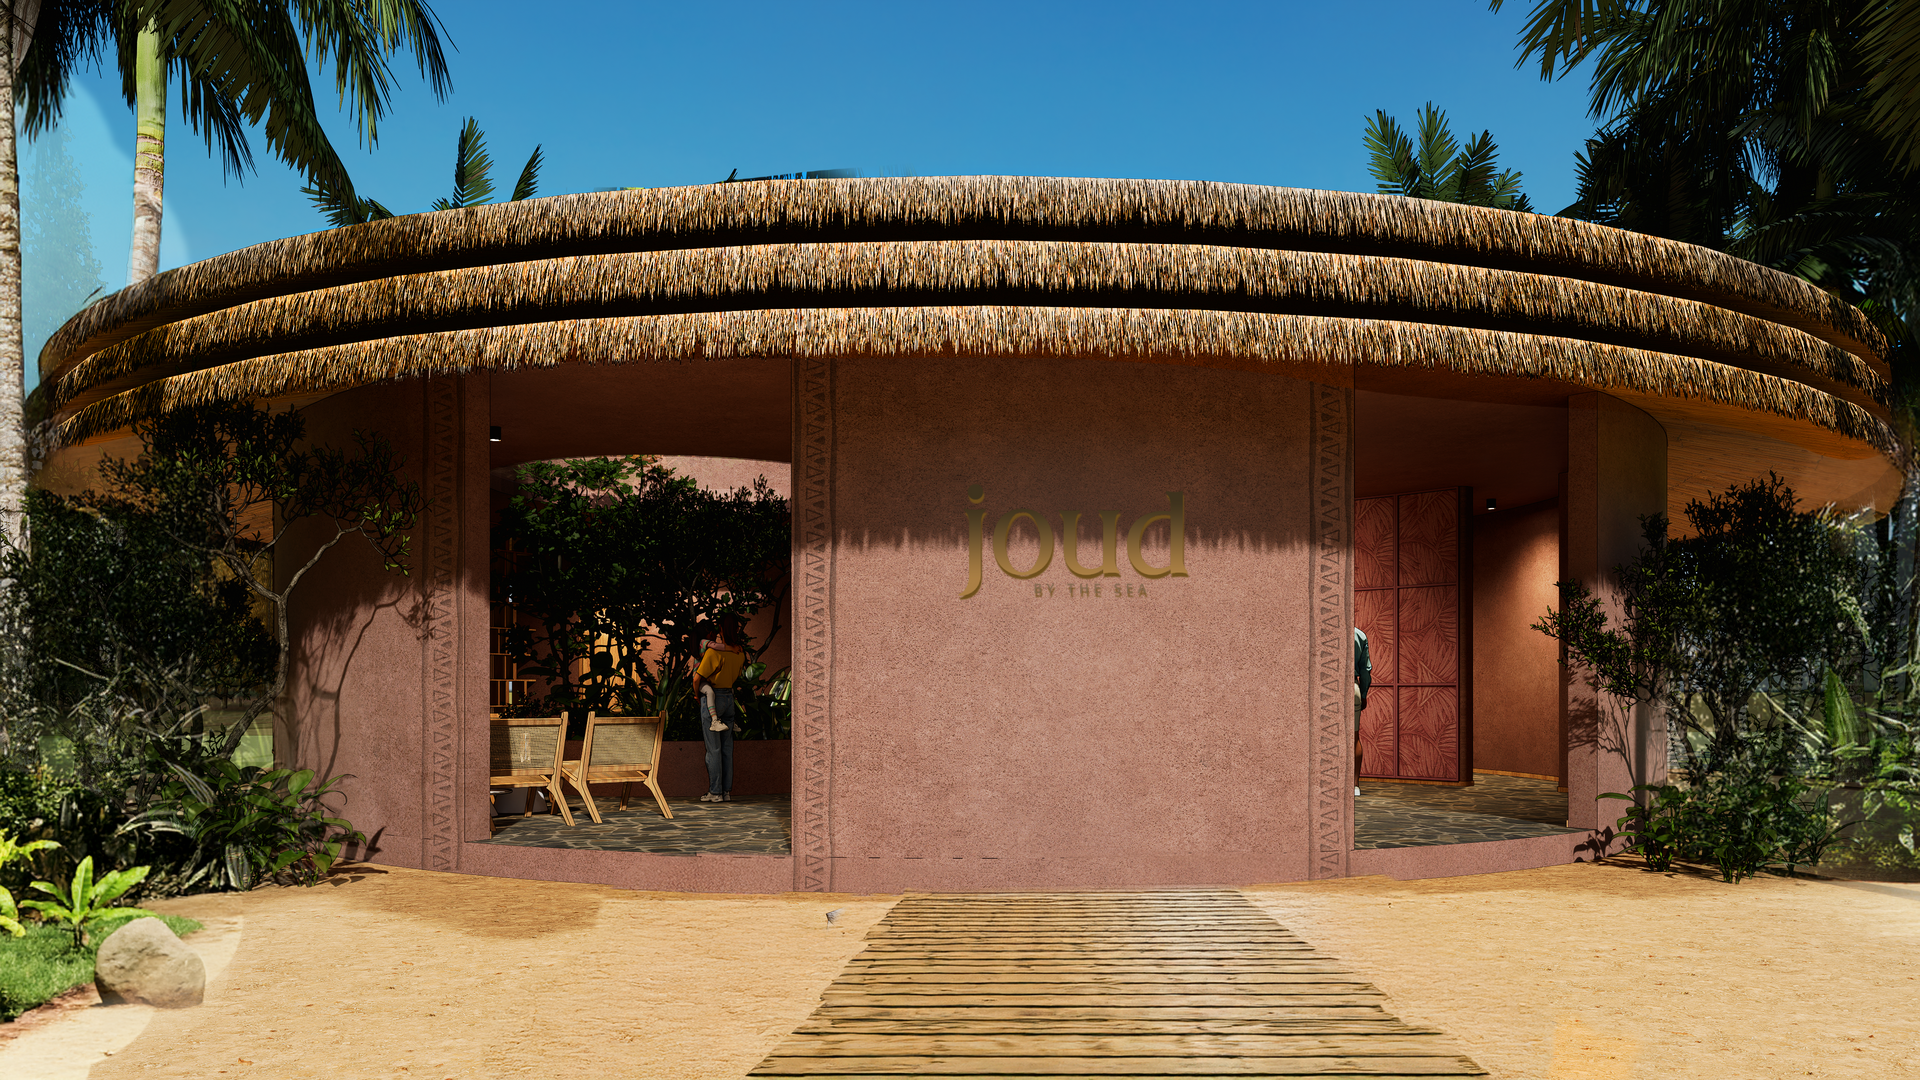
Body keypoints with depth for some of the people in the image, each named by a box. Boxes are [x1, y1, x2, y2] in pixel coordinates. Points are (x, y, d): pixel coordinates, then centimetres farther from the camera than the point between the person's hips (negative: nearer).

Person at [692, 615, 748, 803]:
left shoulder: (714, 651, -17)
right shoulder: (740, 653, 3)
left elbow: (697, 678, -15)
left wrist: (697, 694, 2)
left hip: (712, 698, -6)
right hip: (729, 697, 6)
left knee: (713, 748, -2)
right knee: (727, 747, 9)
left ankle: (715, 792, 0)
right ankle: (727, 791, 11)